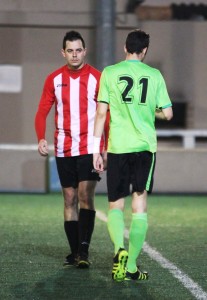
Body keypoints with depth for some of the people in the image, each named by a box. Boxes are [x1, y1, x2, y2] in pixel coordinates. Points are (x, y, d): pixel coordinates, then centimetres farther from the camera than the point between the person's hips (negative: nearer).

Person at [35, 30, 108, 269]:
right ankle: (74, 252, 11)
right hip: (64, 149, 3)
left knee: (85, 195, -14)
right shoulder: (54, 79, 5)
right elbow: (42, 112, 6)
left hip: (90, 148, -3)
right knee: (70, 199, 5)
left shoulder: (97, 78, -2)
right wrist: (41, 139, -10)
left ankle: (84, 250, -15)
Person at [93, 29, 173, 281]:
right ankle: (131, 267, -1)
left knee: (115, 205, 9)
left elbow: (101, 113, -1)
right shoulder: (154, 75, 5)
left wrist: (96, 150, 3)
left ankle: (120, 249, -18)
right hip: (145, 146, 1)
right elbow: (167, 113, 5)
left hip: (117, 147, -1)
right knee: (139, 206, 4)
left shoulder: (110, 73, 1)